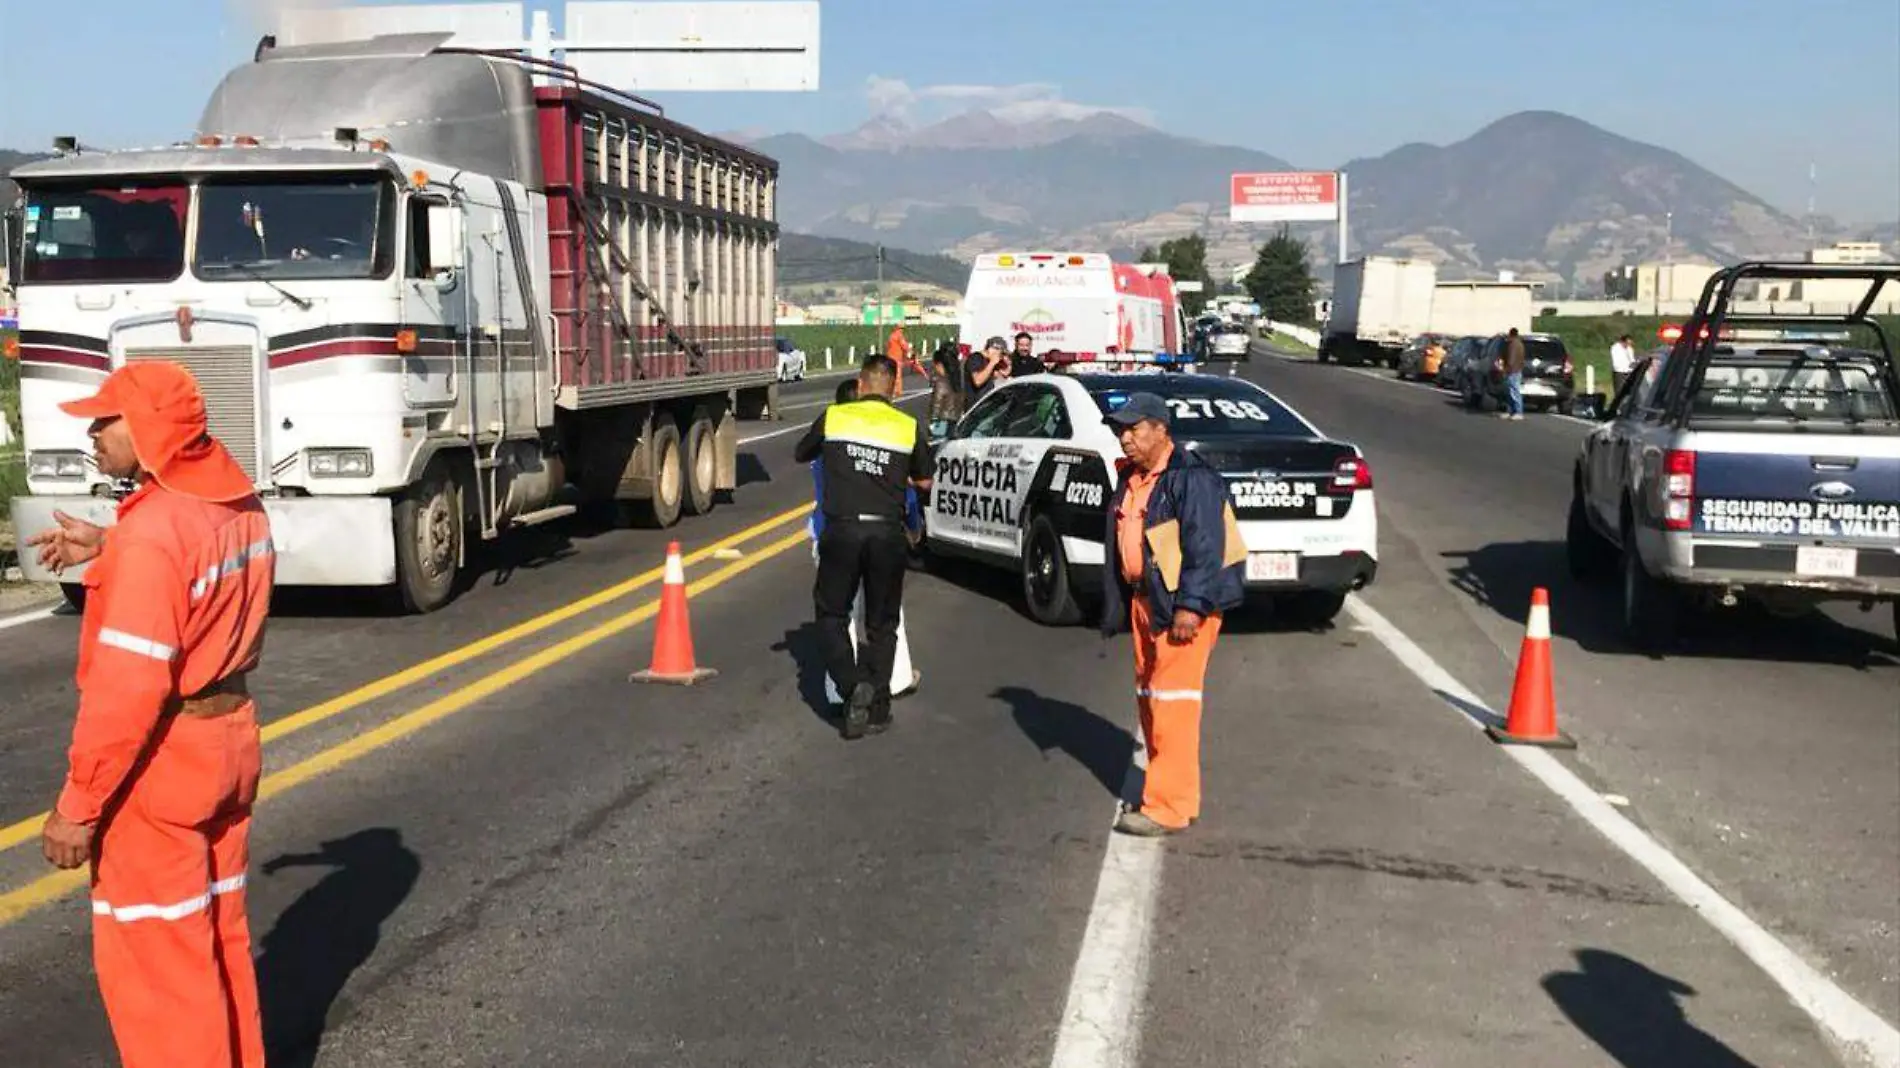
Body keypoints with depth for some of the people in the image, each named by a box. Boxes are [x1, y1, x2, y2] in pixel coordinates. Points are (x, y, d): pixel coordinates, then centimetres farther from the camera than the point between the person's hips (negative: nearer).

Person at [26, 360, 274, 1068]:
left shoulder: (152, 532, -25)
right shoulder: (241, 505, 1)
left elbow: (129, 689, -26)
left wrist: (78, 804, -19)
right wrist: (109, 549, 19)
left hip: (159, 760, -9)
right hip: (229, 735, 9)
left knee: (153, 958, 6)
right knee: (219, 938, 21)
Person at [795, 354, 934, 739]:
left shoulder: (833, 418, 2)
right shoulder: (909, 427, 4)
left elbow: (800, 454, 18)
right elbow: (924, 481, 15)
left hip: (841, 530, -1)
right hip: (887, 533, 1)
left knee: (831, 614, 13)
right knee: (881, 623, 14)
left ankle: (854, 686, -8)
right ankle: (878, 707, 15)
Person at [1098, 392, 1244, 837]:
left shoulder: (1190, 478, -14)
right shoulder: (1131, 480, 16)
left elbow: (1205, 546, -20)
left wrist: (1191, 606, -24)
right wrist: (1117, 608, 19)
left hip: (1183, 604, -10)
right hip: (1145, 600, 10)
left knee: (1173, 700, -9)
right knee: (1149, 698, 14)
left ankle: (1169, 808, -6)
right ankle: (1167, 790, 26)